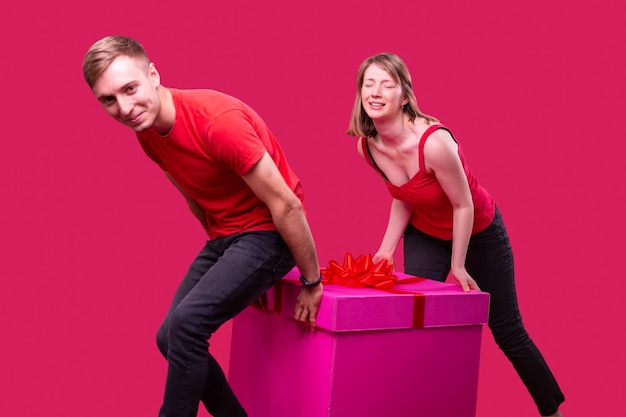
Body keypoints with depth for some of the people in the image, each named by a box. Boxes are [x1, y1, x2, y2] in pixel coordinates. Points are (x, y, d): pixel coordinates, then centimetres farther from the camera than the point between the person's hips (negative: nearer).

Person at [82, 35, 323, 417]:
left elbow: (286, 205, -21)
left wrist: (312, 282, -13)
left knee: (187, 324, -23)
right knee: (171, 338, 4)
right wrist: (233, 265, 18)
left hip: (268, 234, -8)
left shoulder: (218, 120, -26)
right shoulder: (147, 129, 0)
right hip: (222, 239, 8)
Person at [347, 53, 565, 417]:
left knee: (508, 332, 7)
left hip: (479, 232, -5)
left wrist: (457, 266, -16)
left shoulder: (434, 142, -35)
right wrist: (387, 249, -6)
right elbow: (402, 198, 0)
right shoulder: (366, 146, -16)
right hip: (425, 235, 5)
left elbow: (463, 205, -23)